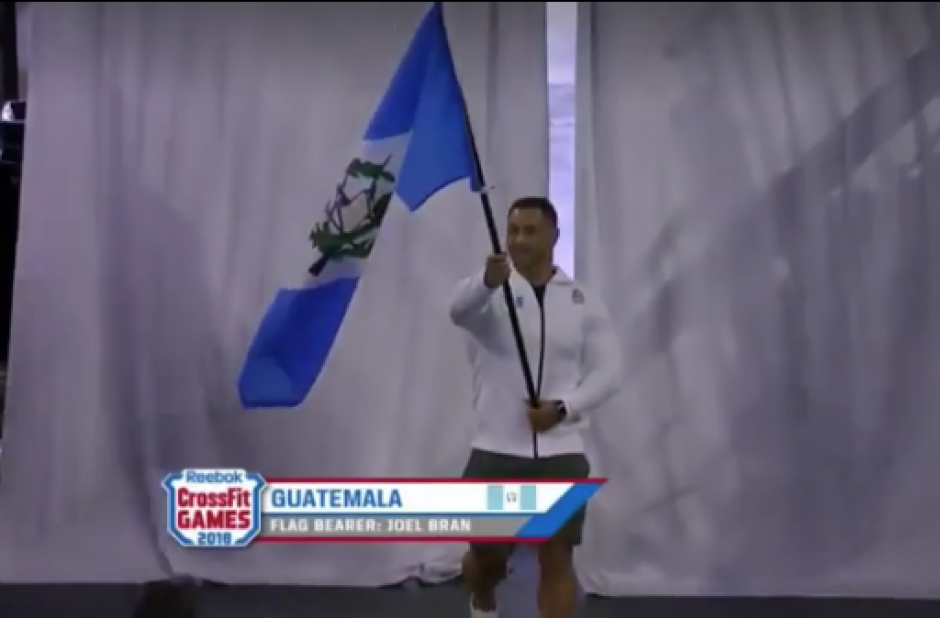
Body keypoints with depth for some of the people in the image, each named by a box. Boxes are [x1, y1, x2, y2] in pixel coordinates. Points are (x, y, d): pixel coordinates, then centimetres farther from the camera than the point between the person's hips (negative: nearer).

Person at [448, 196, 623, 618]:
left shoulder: (583, 301, 3)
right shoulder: (489, 290, -4)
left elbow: (608, 372, 3)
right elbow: (459, 309, -28)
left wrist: (564, 408, -14)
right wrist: (489, 281, -51)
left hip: (560, 453, 1)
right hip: (496, 451, 0)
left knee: (557, 559, -1)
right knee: (487, 555, 11)